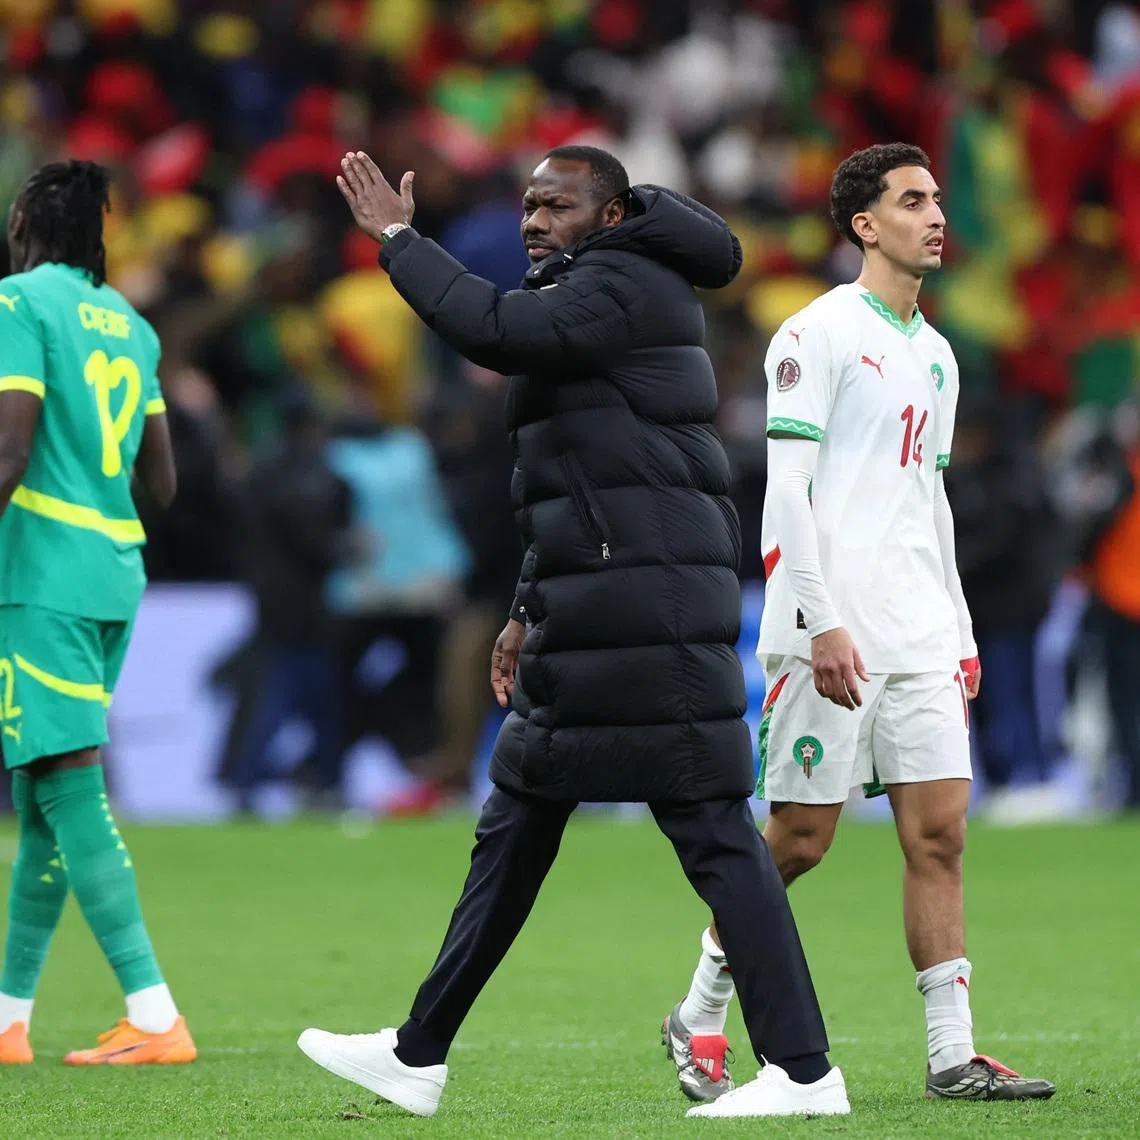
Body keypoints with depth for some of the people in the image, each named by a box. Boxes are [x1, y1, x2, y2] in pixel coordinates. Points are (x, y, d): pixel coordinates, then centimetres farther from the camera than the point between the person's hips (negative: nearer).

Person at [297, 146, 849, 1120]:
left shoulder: (623, 288, -9)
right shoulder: (599, 298, 22)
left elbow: (496, 331, -25)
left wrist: (397, 238, -13)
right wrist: (533, 612, 27)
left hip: (645, 618, -11)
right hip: (596, 623, 11)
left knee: (714, 835, -11)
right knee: (514, 829, 14)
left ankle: (804, 1072, -11)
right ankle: (419, 1057, 20)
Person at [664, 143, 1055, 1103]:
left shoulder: (935, 355, 18)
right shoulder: (819, 334, -6)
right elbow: (786, 490, -12)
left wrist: (961, 633, 18)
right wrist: (823, 622, -19)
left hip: (920, 638, 7)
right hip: (830, 636, -7)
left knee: (939, 831, -1)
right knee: (800, 838, -2)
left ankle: (954, 1053, -1)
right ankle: (700, 1015, 14)